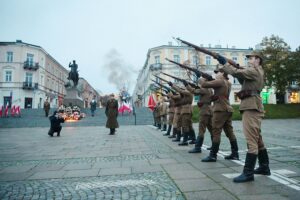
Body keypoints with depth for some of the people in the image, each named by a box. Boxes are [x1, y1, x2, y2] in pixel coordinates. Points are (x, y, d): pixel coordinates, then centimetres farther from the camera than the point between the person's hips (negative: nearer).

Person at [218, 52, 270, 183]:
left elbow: (237, 72, -18)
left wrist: (224, 63, -8)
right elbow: (244, 82, 26)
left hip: (251, 107, -11)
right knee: (257, 139, 16)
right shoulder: (257, 72, 24)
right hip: (252, 107, 11)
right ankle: (264, 167, 26)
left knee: (251, 140, -13)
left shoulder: (254, 71, -6)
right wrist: (240, 74, 14)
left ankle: (248, 173, -12)